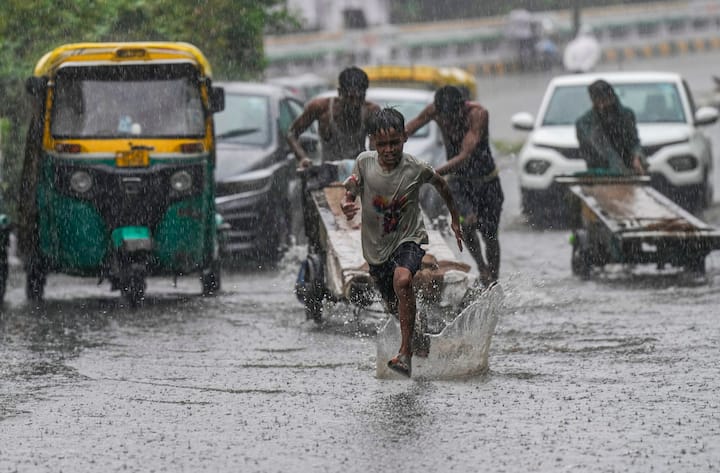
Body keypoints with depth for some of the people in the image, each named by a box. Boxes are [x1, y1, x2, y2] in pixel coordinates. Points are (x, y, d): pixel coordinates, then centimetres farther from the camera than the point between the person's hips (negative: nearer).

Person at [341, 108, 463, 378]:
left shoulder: (416, 169, -14)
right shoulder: (365, 163, -12)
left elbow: (440, 184, 7)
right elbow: (350, 193, -2)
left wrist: (455, 220, 17)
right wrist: (346, 206, -27)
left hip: (409, 238, -3)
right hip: (376, 245, 3)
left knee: (402, 280, -34)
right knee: (395, 306, 15)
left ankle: (406, 354, -34)